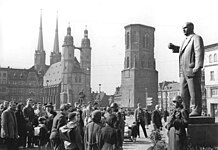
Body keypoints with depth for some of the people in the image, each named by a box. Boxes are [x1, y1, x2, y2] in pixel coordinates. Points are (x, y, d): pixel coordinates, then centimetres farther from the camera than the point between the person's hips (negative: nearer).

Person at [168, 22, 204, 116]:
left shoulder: (196, 38, -4)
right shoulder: (185, 40, 22)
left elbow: (199, 52, -15)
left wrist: (197, 67, -24)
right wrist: (173, 47, 21)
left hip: (192, 70, -9)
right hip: (183, 71, 9)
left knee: (194, 91, -4)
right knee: (183, 92, 8)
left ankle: (197, 111, 3)